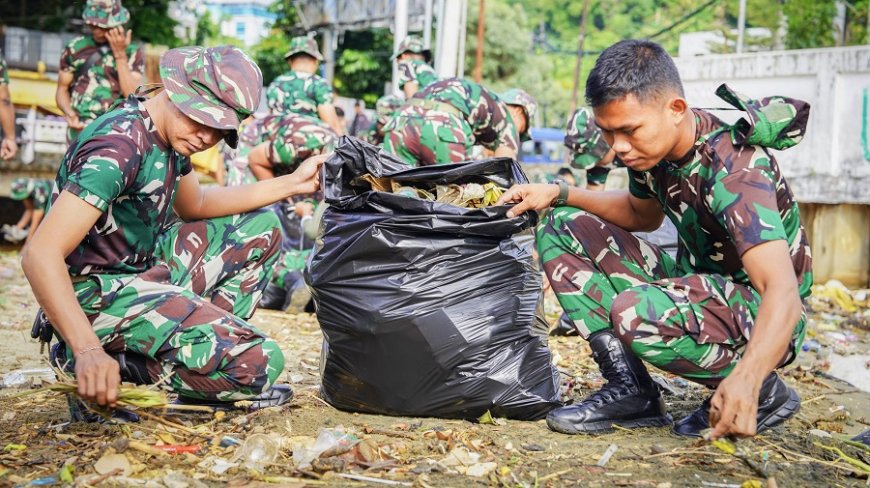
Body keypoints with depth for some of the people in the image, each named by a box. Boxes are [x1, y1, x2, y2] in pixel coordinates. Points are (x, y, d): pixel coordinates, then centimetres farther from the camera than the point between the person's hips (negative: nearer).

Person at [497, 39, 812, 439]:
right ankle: (630, 390, -6)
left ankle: (763, 393, -10)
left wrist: (745, 380, -57)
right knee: (561, 231, 0)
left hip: (761, 317, -8)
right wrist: (559, 194, 2)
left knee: (634, 313, -37)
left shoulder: (733, 169, -29)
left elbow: (783, 290, -39)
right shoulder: (651, 141, -6)